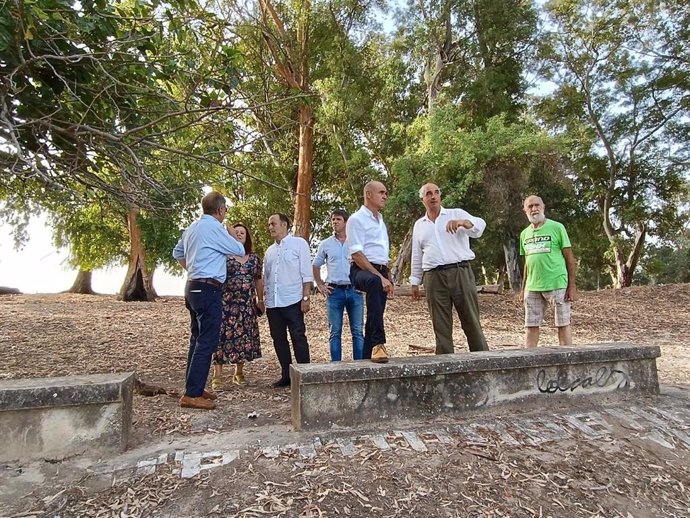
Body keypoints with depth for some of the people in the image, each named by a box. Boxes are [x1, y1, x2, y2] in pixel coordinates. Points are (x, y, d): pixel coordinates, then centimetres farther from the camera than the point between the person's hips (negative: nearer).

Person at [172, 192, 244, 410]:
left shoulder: (193, 227, 14)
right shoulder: (214, 228, -14)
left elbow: (177, 252, 26)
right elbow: (239, 250, -6)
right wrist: (230, 236, 11)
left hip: (193, 287, 10)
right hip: (208, 289, -10)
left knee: (198, 339, 16)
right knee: (207, 342, -6)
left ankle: (194, 387, 24)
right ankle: (192, 394, -3)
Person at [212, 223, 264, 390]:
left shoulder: (254, 257, 11)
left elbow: (259, 280, 16)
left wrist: (260, 300, 15)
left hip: (247, 305, 4)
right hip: (226, 303, -4)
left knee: (244, 337, 7)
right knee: (223, 336, -4)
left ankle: (239, 372, 23)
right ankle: (217, 376, 3)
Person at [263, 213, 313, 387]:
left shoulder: (299, 243, 2)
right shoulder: (270, 250, 17)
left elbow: (307, 274, -4)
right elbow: (265, 278, 20)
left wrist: (305, 297, -12)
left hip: (292, 301, -6)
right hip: (273, 303, 6)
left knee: (298, 338, -3)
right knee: (279, 339, 9)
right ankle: (286, 375, 19)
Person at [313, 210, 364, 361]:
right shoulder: (325, 244, 8)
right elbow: (315, 266, 17)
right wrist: (320, 285, 9)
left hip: (354, 290, -1)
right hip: (334, 291, 1)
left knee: (357, 331, 4)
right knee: (334, 332, 5)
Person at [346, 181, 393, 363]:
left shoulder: (381, 221, 21)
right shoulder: (357, 219, -5)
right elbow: (357, 254, -16)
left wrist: (388, 278, 15)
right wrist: (379, 276, -21)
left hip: (380, 273, 9)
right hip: (361, 270, -9)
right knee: (374, 281, -39)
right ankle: (378, 343, -43)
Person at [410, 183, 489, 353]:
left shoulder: (457, 214, 8)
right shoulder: (419, 225, 17)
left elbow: (479, 225, -11)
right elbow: (416, 256, 20)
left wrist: (463, 222, -32)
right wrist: (415, 282, 17)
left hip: (461, 273, -2)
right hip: (434, 277, 2)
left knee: (472, 322, 1)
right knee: (441, 326, 5)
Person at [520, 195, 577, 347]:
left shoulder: (556, 227, -3)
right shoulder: (524, 234, 11)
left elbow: (569, 258, -3)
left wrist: (572, 286, -9)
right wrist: (523, 288, 15)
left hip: (557, 285, -4)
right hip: (532, 287, 5)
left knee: (563, 324, 4)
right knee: (531, 326, 6)